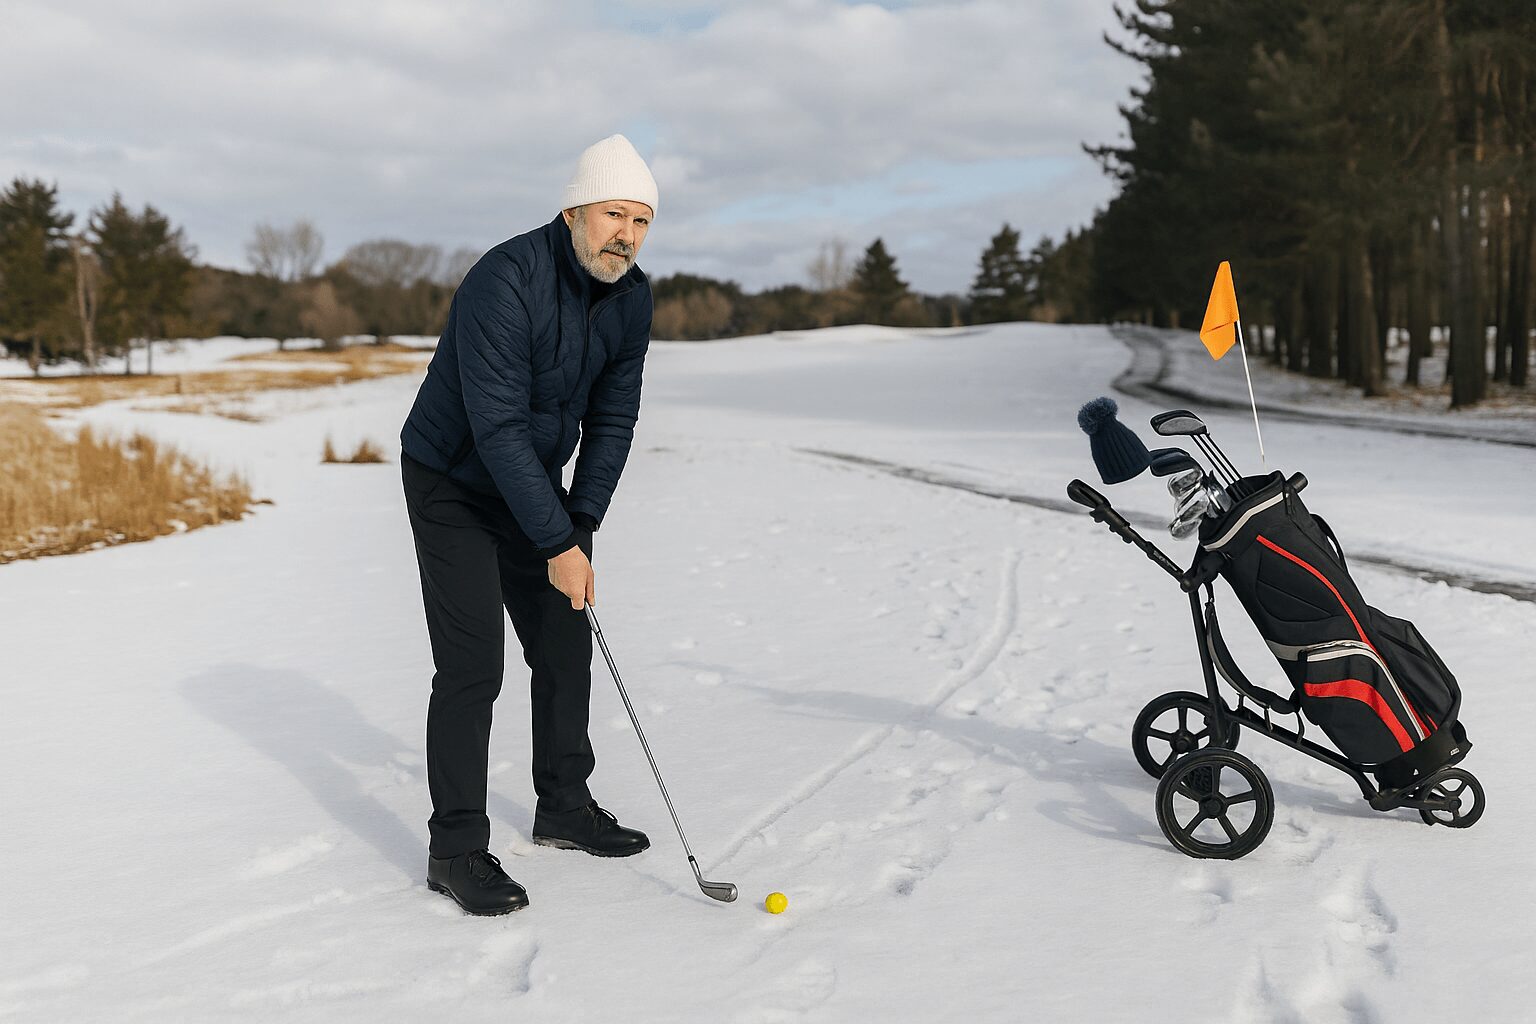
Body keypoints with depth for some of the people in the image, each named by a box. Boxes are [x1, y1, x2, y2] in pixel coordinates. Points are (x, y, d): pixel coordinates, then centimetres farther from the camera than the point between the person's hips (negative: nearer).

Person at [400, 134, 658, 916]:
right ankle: (455, 850, 2)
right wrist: (560, 544, -29)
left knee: (566, 647, 10)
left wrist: (580, 524, -11)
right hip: (452, 488, -7)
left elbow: (612, 419, -1)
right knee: (472, 667, -10)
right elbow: (498, 428, -32)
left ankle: (563, 807, 27)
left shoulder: (631, 299, -6)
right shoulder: (506, 281, -29)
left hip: (534, 485, 7)